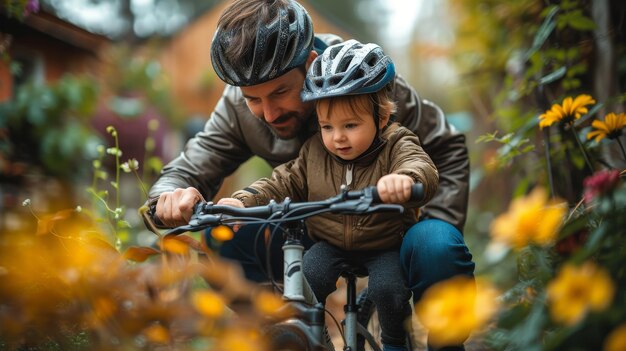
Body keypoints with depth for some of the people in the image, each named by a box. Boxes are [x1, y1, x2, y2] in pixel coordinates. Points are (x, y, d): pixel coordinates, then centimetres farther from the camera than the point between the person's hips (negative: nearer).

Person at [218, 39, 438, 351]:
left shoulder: (396, 146, -18)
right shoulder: (314, 151, -6)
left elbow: (422, 168, -38)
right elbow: (285, 183, 0)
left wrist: (406, 179, -65)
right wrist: (244, 201, -19)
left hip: (384, 246, -2)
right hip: (329, 242, 3)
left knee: (387, 288, -25)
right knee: (307, 277, -23)